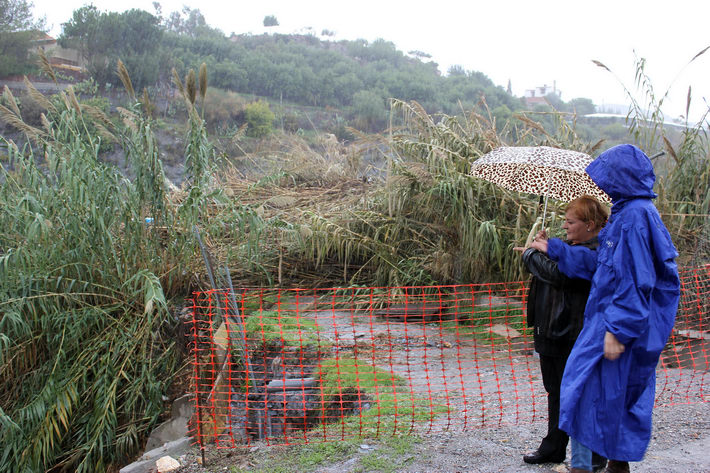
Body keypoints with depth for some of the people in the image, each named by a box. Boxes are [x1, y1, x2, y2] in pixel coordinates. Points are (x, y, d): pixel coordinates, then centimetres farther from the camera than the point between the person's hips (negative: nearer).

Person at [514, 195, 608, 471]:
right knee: (556, 394, 19)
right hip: (552, 333, 10)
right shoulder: (570, 247, 12)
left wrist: (530, 254, -12)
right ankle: (554, 449, 32)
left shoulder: (595, 254, -20)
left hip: (573, 338, -10)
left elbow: (558, 274, -28)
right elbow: (551, 270, 22)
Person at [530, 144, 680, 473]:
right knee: (621, 396, 16)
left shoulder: (636, 216, -18)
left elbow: (635, 280, -23)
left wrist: (618, 330, -23)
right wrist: (554, 249, 22)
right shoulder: (625, 213, 11)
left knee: (585, 388, -3)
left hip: (617, 323, -10)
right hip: (617, 322, 10)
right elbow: (600, 264, 18)